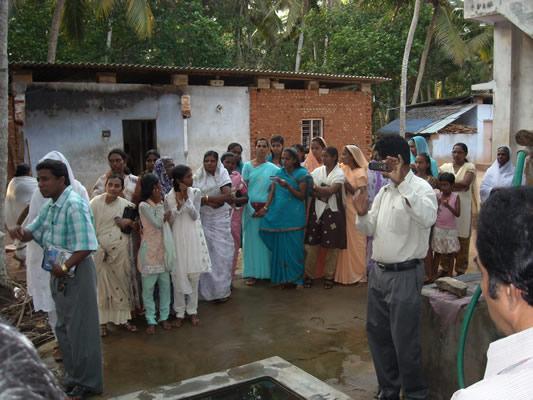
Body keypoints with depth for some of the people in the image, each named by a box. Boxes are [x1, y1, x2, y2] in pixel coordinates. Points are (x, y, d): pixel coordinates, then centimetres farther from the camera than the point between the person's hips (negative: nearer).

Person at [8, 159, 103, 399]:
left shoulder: (75, 205, -21)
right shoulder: (49, 206, 7)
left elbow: (87, 245, -26)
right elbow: (32, 232, 16)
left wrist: (65, 267, -24)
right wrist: (21, 233, -6)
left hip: (75, 273, -9)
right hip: (59, 273, 9)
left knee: (80, 329, 2)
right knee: (64, 328, 19)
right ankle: (73, 376, 36)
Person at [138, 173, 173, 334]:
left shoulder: (161, 204, 7)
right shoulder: (143, 206, -13)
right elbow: (157, 223, -20)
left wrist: (166, 216, -12)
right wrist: (160, 205, -13)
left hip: (163, 250, 6)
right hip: (149, 252, -6)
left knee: (165, 285, 10)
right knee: (148, 288, 2)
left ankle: (164, 317, 22)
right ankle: (151, 321, 12)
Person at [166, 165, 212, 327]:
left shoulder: (195, 193, -3)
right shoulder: (169, 197, -5)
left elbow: (195, 216, -12)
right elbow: (169, 221, -7)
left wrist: (186, 198, -21)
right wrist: (179, 204, -19)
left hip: (193, 238, 1)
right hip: (177, 239, -1)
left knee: (194, 275, 6)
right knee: (178, 276, 3)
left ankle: (192, 310, 21)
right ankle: (180, 312, 17)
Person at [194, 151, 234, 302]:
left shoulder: (223, 176, -1)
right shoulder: (198, 177, 5)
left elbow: (227, 196, -14)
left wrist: (205, 198, -14)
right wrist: (211, 202, -17)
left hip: (220, 220, -1)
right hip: (203, 220, 1)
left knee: (221, 253, -1)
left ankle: (221, 289, 10)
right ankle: (207, 289, 11)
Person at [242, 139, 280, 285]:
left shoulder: (273, 169, 4)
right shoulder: (247, 166, 4)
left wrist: (266, 208, -9)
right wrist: (251, 209, -8)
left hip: (267, 208, 0)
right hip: (251, 208, 0)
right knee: (251, 239, 3)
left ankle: (266, 271, 14)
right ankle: (251, 273, 9)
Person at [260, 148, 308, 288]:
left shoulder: (301, 174, -2)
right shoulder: (278, 173, 11)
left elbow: (302, 196, -6)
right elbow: (272, 192, 7)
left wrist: (288, 186, -19)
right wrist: (266, 207, -7)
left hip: (294, 217, -4)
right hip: (278, 215, 4)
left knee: (293, 247, 0)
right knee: (279, 247, 7)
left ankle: (293, 277, 11)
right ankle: (283, 277, 17)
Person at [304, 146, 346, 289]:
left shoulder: (339, 173, -4)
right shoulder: (317, 171, 6)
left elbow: (331, 190, -17)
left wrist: (315, 188, -16)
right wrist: (323, 192, -15)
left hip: (332, 212, -2)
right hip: (317, 211, 3)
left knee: (332, 246, 4)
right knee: (312, 245, 2)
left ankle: (329, 276, 17)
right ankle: (309, 275, 13)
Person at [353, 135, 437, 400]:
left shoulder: (420, 188, -12)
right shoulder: (384, 191, 12)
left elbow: (428, 218, -33)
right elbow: (370, 230, 15)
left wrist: (402, 183, -32)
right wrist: (362, 214, -6)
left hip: (404, 275, -8)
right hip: (378, 272, 8)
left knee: (405, 341, 1)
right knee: (377, 334, 16)